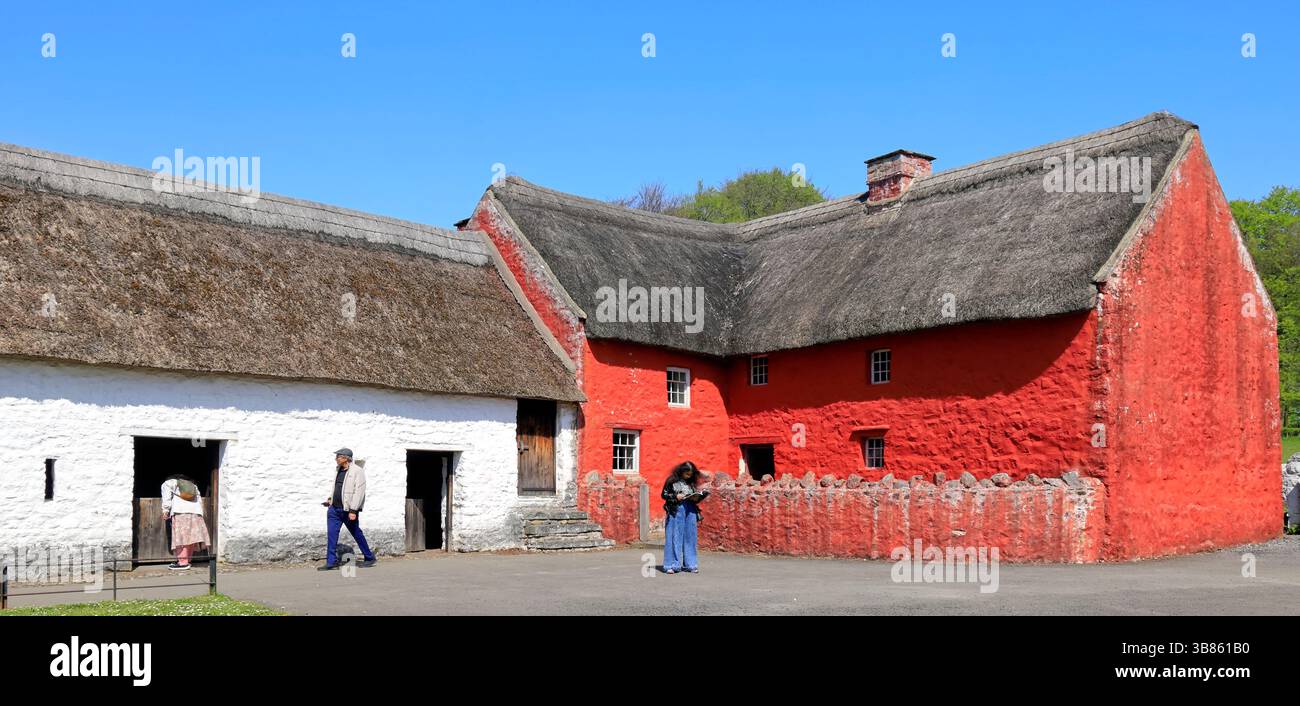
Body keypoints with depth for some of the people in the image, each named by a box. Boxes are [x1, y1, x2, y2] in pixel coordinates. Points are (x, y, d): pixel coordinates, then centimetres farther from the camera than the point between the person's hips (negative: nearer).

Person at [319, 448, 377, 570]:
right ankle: (331, 562, 5)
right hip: (334, 508, 7)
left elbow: (359, 492, -18)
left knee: (357, 534, 5)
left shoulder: (357, 471, -13)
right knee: (332, 534, 0)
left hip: (348, 510, -7)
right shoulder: (338, 469, 12)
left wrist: (353, 510, -22)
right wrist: (329, 498, 11)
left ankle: (369, 558, 21)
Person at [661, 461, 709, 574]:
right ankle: (672, 565, -1)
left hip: (690, 511, 4)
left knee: (690, 537, 4)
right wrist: (675, 497, -12)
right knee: (674, 537, -4)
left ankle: (690, 564, 10)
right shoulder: (672, 480, 1)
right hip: (676, 511, -4)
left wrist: (696, 498, -2)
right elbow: (663, 494, 2)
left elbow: (696, 497, 20)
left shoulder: (692, 483, 13)